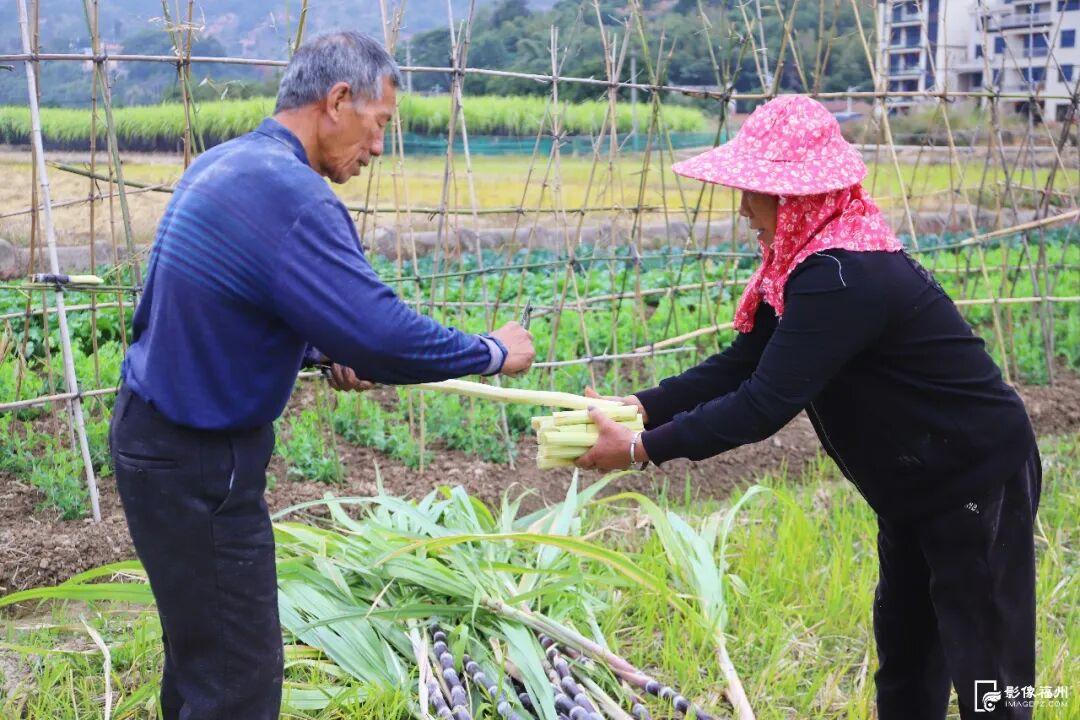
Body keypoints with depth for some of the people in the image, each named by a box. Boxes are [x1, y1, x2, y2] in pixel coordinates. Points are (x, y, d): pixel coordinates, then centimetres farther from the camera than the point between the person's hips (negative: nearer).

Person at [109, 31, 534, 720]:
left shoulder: (223, 165, 7)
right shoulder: (292, 196, -25)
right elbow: (384, 333, -29)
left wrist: (330, 349, 13)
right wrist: (492, 352, -14)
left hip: (155, 429, 10)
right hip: (198, 466, -10)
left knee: (199, 643, 23)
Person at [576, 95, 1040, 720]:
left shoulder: (844, 279, -31)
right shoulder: (807, 264, 1)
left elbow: (765, 404, -33)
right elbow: (740, 365, -1)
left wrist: (641, 448, -27)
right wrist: (637, 407, -11)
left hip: (979, 482, -10)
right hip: (918, 488, 10)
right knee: (905, 649, 20)